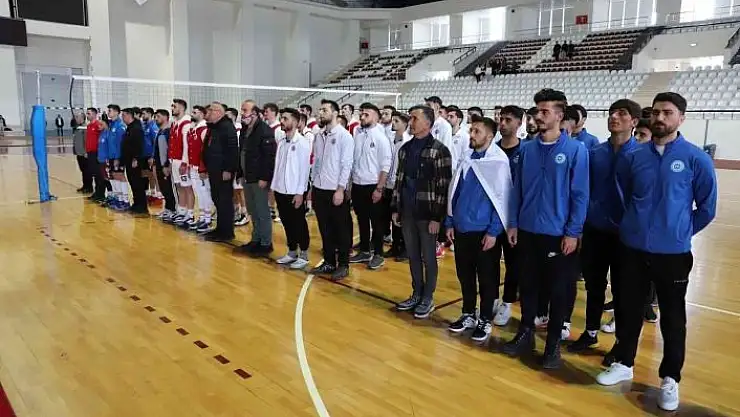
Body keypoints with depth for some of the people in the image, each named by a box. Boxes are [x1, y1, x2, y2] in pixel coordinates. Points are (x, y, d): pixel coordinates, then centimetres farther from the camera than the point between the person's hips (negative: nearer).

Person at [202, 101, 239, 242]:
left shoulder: (227, 127, -13)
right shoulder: (212, 128, 17)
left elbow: (232, 150, -20)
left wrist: (228, 170, -22)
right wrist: (207, 167, 19)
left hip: (223, 171, -10)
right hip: (213, 171, 10)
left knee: (225, 201, -3)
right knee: (217, 199, 15)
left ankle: (227, 232, 4)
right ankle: (220, 229, 25)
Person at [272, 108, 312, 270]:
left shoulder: (302, 142, -10)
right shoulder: (280, 142, 7)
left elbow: (304, 168, -12)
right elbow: (277, 166, 11)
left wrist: (300, 192, -15)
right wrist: (273, 187, 9)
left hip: (294, 192, -6)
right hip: (280, 190, 6)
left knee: (299, 224, 4)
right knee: (287, 223, 13)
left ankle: (303, 255, 14)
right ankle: (292, 253, 25)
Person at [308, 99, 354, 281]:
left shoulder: (344, 135, -9)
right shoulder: (319, 136, 9)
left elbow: (347, 165, -12)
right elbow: (316, 162, 14)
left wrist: (340, 190, -16)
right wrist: (312, 186, 11)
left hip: (336, 190, -6)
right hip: (319, 189, 6)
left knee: (341, 229, 5)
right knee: (325, 229, 13)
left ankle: (343, 265, 16)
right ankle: (329, 262, 25)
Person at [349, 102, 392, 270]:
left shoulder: (380, 136, -8)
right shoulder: (357, 134, 6)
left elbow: (385, 165, -11)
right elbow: (351, 160, 9)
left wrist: (379, 188, -15)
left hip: (373, 186, -5)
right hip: (357, 185, 5)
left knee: (376, 221, 5)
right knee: (362, 220, 14)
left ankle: (378, 254, 16)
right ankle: (364, 251, 27)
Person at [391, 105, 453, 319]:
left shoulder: (439, 150, -9)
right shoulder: (405, 148, 10)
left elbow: (444, 186, -12)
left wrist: (437, 217, -16)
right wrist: (395, 208, 11)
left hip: (427, 214, -6)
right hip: (407, 212, 6)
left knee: (428, 258, 6)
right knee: (413, 256, 14)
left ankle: (428, 299, 19)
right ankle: (417, 294, 28)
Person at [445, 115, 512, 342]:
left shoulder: (498, 162, -10)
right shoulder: (466, 158, 7)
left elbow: (502, 199, -11)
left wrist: (493, 231, -13)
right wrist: (450, 222, 10)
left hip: (484, 231, -5)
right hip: (461, 229, 6)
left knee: (486, 277, 7)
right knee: (464, 274, 14)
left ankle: (485, 320, 21)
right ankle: (468, 314, 30)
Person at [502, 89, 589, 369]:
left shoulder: (575, 150, -8)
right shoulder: (527, 149, 4)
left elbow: (580, 194, -9)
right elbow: (517, 189, 8)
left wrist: (573, 232, -12)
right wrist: (513, 223, 5)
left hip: (559, 234, -3)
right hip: (527, 231, 4)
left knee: (558, 291, 8)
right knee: (527, 286, 14)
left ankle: (553, 343, 24)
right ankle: (525, 333, 30)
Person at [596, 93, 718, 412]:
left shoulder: (696, 159, -6)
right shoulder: (635, 156, 2)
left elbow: (707, 208, 2)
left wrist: (679, 232, 7)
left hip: (673, 253, -2)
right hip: (633, 249, 3)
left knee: (672, 318, 9)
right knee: (629, 309, 14)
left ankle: (670, 379, 26)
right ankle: (623, 364, 32)